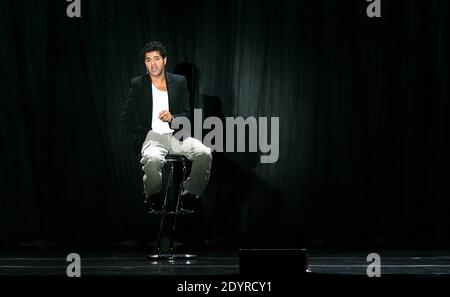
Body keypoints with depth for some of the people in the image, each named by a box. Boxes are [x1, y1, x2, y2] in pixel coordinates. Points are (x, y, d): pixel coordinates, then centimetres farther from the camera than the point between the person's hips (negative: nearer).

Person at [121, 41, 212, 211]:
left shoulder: (179, 82, 12)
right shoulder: (137, 85, 7)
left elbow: (187, 114, 11)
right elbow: (126, 117, 8)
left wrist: (172, 118, -10)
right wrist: (143, 134, -3)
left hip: (176, 135, 3)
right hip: (151, 137, -2)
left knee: (205, 154, -26)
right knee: (153, 159, -38)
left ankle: (189, 196, -6)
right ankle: (153, 197, -9)